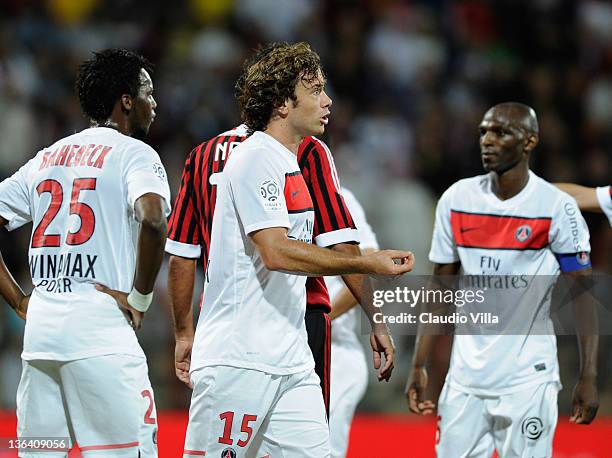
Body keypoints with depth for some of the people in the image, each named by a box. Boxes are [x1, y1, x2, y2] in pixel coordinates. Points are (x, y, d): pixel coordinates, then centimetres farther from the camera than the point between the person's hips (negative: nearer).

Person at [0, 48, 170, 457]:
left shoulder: (46, 158, 18)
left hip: (40, 329, 7)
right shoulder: (134, 153, -1)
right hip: (101, 329, -7)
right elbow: (153, 221, -21)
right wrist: (140, 298, -9)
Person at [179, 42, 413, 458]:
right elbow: (276, 252, -21)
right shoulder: (255, 158, -11)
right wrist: (368, 264, -19)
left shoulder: (291, 163, 18)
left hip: (290, 360, 9)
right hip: (238, 359, -9)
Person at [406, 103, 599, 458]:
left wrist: (588, 378, -10)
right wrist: (419, 366, 6)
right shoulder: (456, 199, 4)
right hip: (466, 375, 4)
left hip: (528, 376, -4)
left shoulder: (556, 207, -7)